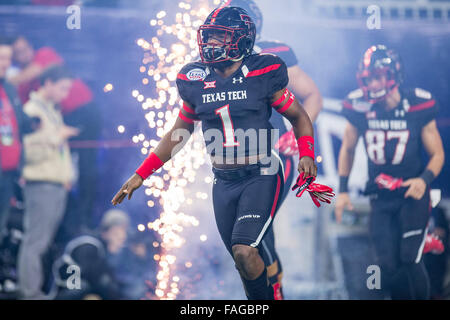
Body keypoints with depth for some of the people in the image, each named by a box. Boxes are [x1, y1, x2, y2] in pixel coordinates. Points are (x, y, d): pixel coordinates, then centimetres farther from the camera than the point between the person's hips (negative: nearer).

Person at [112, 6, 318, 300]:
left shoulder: (262, 74, -7)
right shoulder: (196, 81, 4)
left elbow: (298, 116, 4)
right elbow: (179, 133, 15)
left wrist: (306, 154, -14)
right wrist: (140, 175, 12)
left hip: (261, 177, -4)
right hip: (224, 183, 4)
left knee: (244, 251, -21)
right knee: (247, 262, 7)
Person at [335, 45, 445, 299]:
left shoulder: (417, 107, -13)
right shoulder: (359, 107, -7)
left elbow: (437, 154, -3)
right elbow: (348, 149, 10)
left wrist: (424, 180, -22)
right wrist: (343, 190, 6)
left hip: (412, 194, -2)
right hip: (381, 199, 3)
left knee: (410, 262, -13)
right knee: (389, 269, -1)